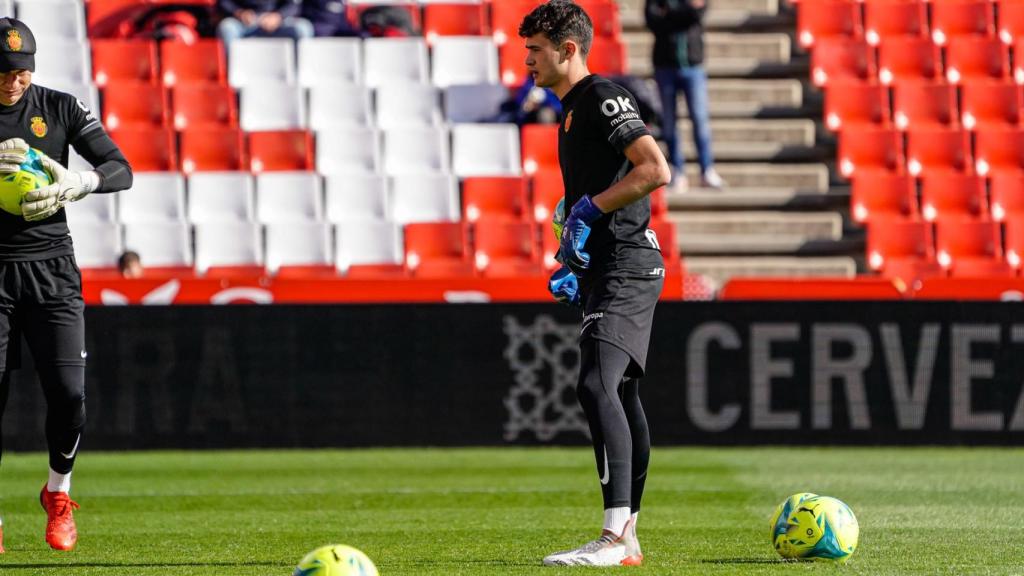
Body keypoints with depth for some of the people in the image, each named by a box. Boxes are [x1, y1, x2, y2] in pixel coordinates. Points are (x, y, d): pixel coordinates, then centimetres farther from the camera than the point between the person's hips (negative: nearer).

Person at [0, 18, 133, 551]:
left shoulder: (60, 108, 4)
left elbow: (120, 170, -1)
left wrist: (76, 182, -20)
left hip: (50, 268, 1)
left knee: (68, 391, -10)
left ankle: (58, 493, 16)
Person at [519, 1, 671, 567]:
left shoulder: (603, 97, -10)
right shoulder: (572, 109, 20)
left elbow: (655, 170, -22)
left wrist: (590, 209, -19)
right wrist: (572, 264, 22)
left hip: (627, 265, -11)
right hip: (603, 268, 11)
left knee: (597, 385, -22)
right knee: (619, 396, 13)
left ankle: (615, 537, -28)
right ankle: (627, 536, 19)